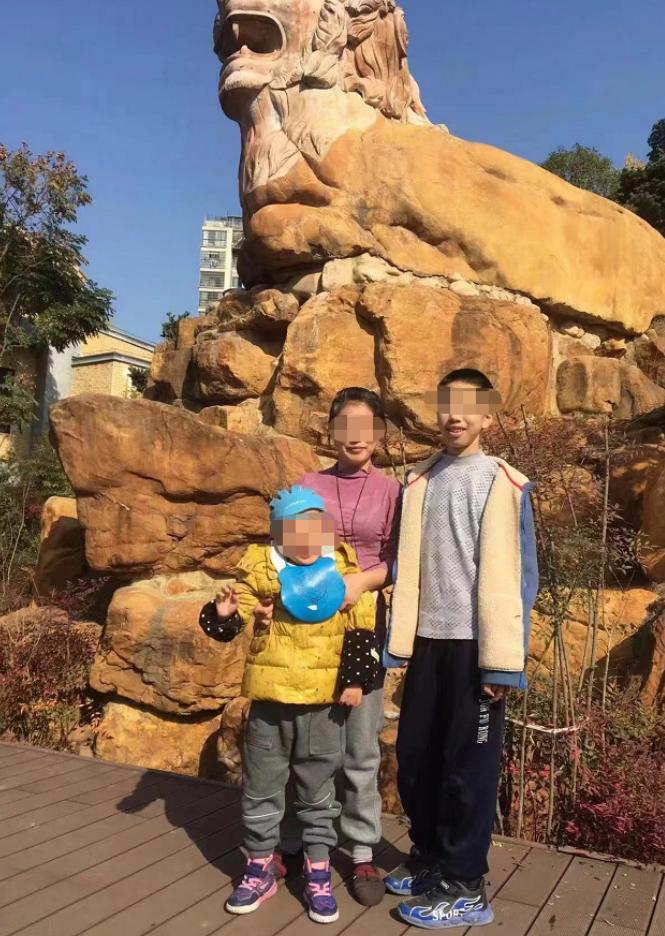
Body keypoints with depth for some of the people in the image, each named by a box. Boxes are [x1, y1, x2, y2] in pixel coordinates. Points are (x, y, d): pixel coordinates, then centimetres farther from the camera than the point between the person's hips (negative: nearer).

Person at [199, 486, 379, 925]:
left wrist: (355, 679, -6)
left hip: (323, 701, 0)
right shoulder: (259, 571, -4)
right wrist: (223, 613, -28)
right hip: (269, 698, 0)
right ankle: (261, 869, 31)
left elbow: (361, 632, 0)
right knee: (260, 789, 13)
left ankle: (318, 873, 29)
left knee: (318, 791, 13)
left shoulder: (343, 571, -2)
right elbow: (231, 624, -6)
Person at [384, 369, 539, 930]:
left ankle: (464, 887, 20)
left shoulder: (500, 482, -6)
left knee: (468, 764, 5)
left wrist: (503, 661, -12)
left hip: (474, 644, -5)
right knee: (415, 755, 13)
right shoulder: (420, 481, 9)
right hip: (428, 639, 5)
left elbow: (508, 575, -9)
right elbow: (407, 563, 9)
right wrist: (399, 637, 6)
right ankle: (429, 858, 33)